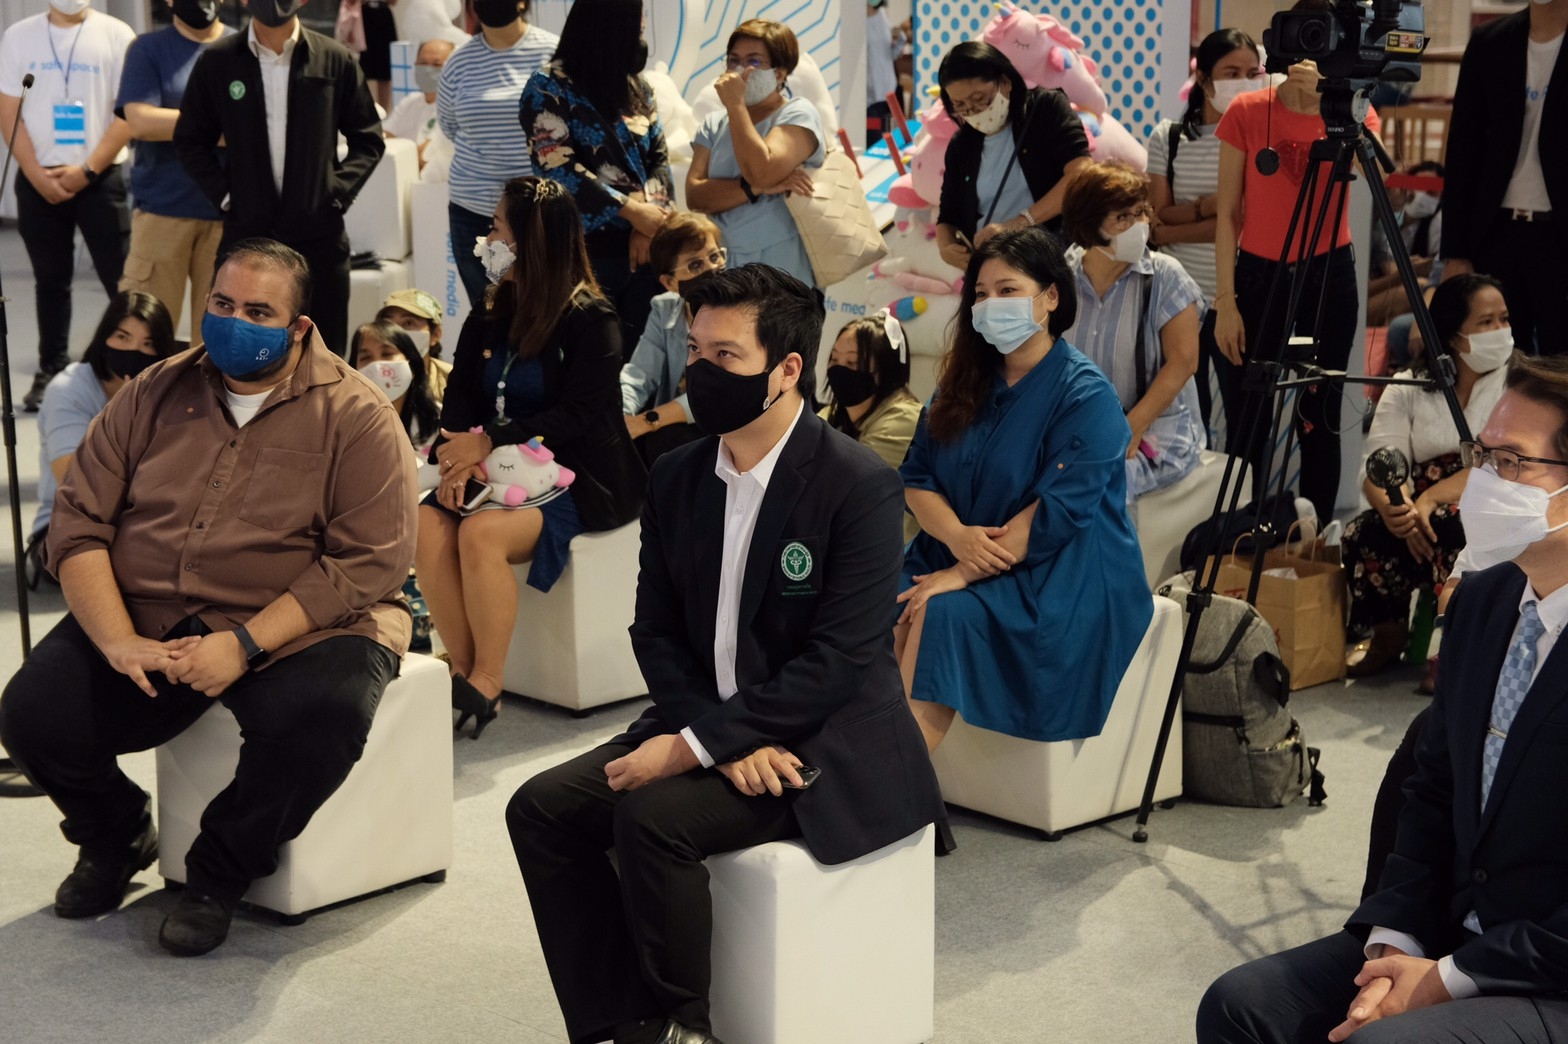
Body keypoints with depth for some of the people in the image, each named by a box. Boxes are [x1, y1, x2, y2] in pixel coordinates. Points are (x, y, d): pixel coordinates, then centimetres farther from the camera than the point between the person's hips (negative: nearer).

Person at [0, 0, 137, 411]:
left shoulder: (116, 35, -2)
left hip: (100, 177, -2)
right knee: (50, 279, 9)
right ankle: (51, 371, 17)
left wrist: (87, 170, -10)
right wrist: (37, 175, -7)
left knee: (122, 278, -3)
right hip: (38, 180, 2)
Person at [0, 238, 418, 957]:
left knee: (321, 713, -35)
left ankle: (220, 872, -5)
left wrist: (245, 644, -23)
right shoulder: (155, 396, 9)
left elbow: (368, 562, -13)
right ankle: (116, 837, 16)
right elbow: (78, 520, 3)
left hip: (298, 628, -3)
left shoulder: (355, 417, -3)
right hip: (147, 621, 3)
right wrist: (116, 639, -15)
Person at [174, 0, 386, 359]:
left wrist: (337, 193, -3)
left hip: (319, 235, 0)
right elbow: (191, 139, 12)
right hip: (245, 234, 0)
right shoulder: (217, 61, 2)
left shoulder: (335, 60, 1)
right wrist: (224, 194, 0)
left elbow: (368, 139, 9)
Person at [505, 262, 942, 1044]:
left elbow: (839, 660, -21)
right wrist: (726, 743, -14)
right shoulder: (676, 476, 5)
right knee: (541, 808, -9)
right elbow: (656, 630, 4)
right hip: (709, 727, 7)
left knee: (652, 815, -28)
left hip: (825, 744, -7)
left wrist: (699, 744, -23)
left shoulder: (860, 486, -16)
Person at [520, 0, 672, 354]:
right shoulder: (549, 89, -5)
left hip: (642, 243, 5)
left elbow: (659, 157, 10)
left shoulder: (637, 87, 12)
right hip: (586, 248, -5)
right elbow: (558, 167, -13)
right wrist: (631, 211, -15)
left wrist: (649, 218, -8)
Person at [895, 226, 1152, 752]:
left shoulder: (1086, 396, -9)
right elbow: (916, 476, 7)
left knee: (942, 614, -32)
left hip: (1061, 581, -6)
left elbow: (1055, 515, -18)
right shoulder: (964, 382, 12)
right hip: (959, 556, 6)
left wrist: (962, 574, -22)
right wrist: (957, 535, -14)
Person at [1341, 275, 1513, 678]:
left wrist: (1431, 499, -27)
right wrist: (1397, 509, -30)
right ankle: (1387, 634, -3)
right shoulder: (1407, 387, 5)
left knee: (1453, 526, -35)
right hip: (1421, 519, 2)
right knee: (1363, 535, -28)